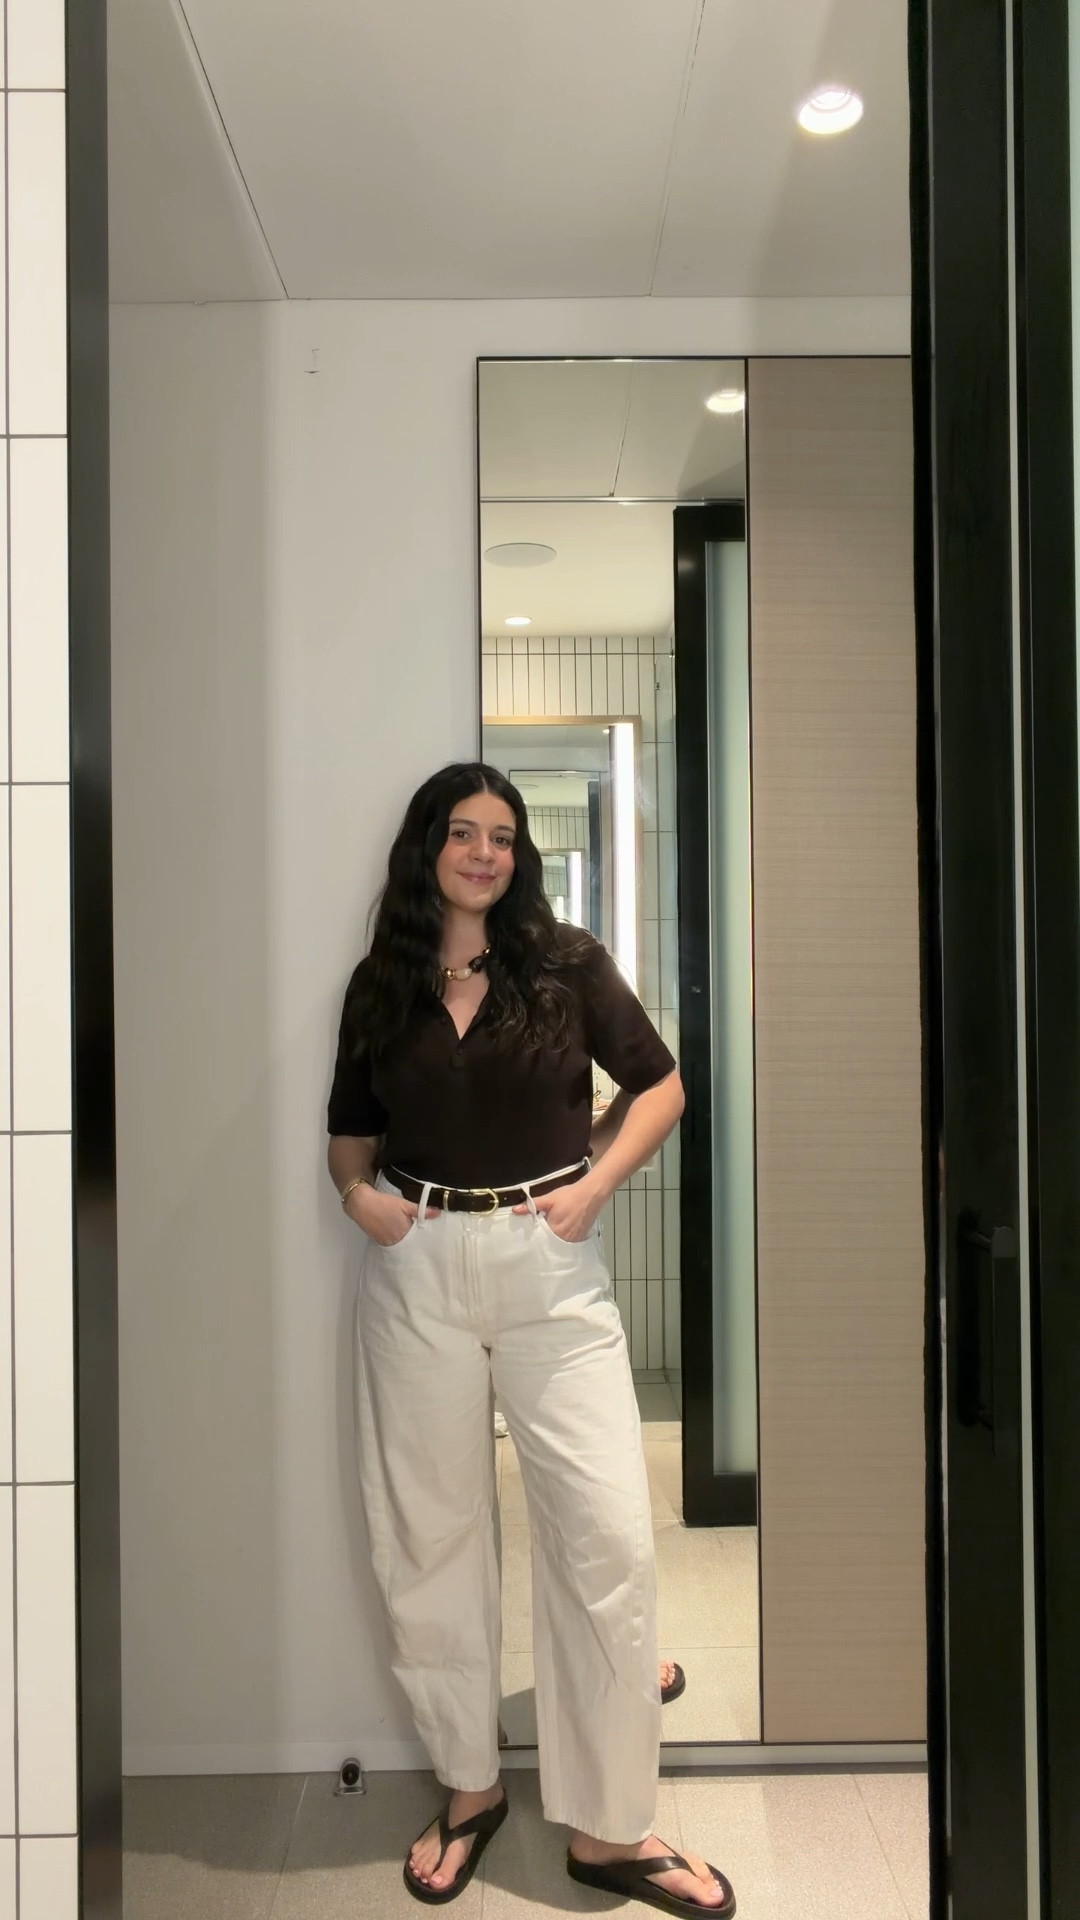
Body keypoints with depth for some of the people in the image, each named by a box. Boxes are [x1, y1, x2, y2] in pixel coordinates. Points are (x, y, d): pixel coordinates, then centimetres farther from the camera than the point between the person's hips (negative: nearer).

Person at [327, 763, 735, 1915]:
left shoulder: (567, 963, 1)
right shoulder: (380, 984, 6)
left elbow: (658, 1088, 6)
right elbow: (351, 1131, 15)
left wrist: (593, 1188, -6)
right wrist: (357, 1196, -5)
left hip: (548, 1265, -1)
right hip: (416, 1271, 2)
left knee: (606, 1534, -4)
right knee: (428, 1533, 9)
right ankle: (469, 1787, 30)